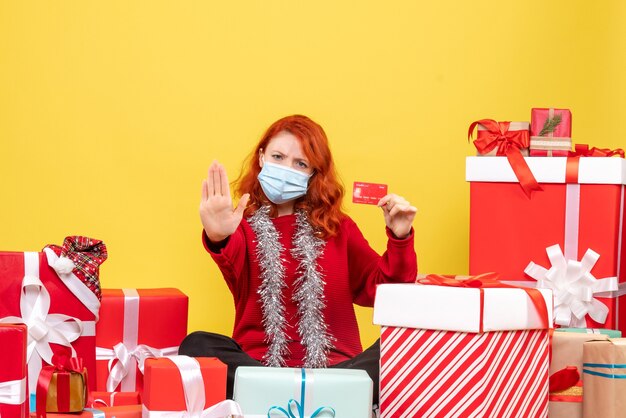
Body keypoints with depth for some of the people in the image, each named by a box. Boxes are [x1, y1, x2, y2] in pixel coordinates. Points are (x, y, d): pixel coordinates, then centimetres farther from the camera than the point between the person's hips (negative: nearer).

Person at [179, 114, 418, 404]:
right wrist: (219, 239, -43)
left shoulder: (337, 227, 17)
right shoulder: (243, 225, 7)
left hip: (336, 366, 2)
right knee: (197, 346, -30)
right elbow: (233, 260, -18)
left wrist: (399, 239, -6)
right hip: (257, 364, -1)